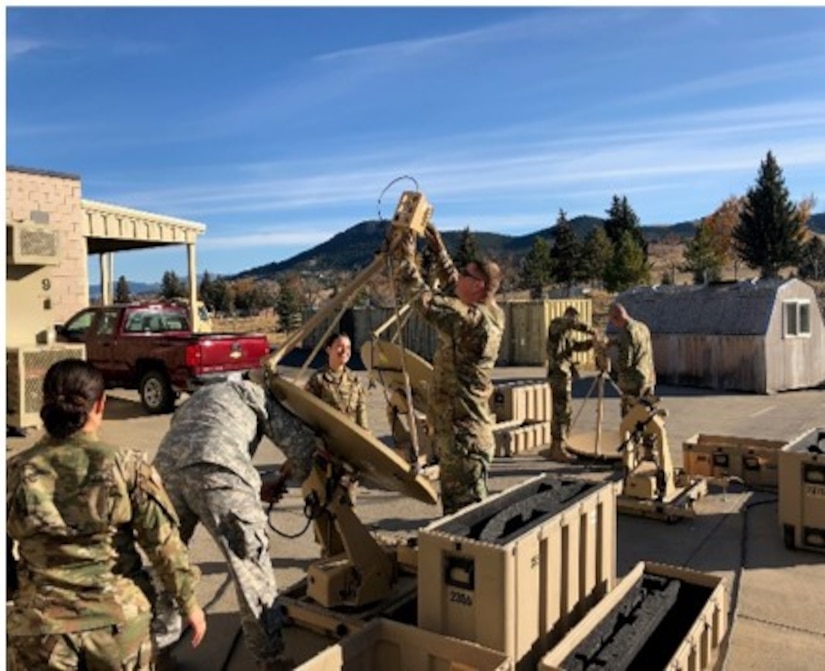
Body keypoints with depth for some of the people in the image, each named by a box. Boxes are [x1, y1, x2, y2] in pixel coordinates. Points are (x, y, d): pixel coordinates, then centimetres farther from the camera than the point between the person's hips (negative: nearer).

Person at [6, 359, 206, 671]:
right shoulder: (128, 466, -12)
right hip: (119, 619, -1)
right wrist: (189, 602, 3)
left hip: (41, 627, 1)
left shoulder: (15, 472, -7)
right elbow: (164, 544, -9)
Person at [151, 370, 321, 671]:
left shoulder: (197, 397, 42)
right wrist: (297, 473, 37)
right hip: (215, 471, -5)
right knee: (251, 565, 5)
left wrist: (254, 488, 38)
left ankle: (160, 637, 40)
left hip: (167, 468, 6)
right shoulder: (255, 393, 24)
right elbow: (302, 441, 14)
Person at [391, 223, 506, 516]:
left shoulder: (472, 320, -22)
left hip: (463, 435, -10)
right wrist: (438, 247, 19)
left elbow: (422, 297, -23)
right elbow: (453, 289, 22)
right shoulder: (487, 314, 7)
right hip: (459, 431, 10)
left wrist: (403, 253, -12)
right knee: (455, 508, 20)